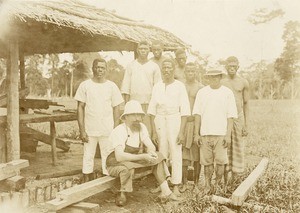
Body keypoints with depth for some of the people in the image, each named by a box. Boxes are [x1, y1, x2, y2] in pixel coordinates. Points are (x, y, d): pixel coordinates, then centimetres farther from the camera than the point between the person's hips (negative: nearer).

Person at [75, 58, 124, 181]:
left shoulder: (111, 86, 4)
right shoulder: (85, 85, 1)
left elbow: (116, 109, 5)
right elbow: (80, 108, 0)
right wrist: (82, 130, -6)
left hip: (107, 130, 0)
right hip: (90, 130, 0)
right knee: (88, 158, 6)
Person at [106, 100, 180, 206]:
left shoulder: (141, 127, -4)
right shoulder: (118, 131, -26)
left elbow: (151, 146, -3)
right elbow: (119, 156, -37)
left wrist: (151, 153, -28)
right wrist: (143, 156, -39)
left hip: (132, 161, 7)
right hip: (115, 165, -7)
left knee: (158, 156, -5)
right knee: (128, 167, -40)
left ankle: (165, 192, -9)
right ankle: (121, 195, -18)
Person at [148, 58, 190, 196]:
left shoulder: (179, 86, 0)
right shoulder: (157, 86, 7)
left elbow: (184, 111, -3)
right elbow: (152, 110, 6)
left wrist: (182, 131, -9)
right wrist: (154, 131, 1)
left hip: (175, 120, -2)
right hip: (160, 121, 2)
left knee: (176, 154, -2)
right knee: (161, 154, 6)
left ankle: (176, 186, 6)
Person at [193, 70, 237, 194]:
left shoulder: (227, 93, 5)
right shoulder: (202, 92, 8)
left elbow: (230, 116, 2)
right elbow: (197, 114, 6)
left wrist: (228, 134, -5)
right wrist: (196, 133, 1)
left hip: (221, 133, -1)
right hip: (205, 133, 1)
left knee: (220, 161, -1)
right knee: (207, 161, 4)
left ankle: (217, 185, 13)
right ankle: (207, 185, 13)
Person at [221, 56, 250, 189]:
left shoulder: (243, 83, 5)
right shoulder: (220, 83, 5)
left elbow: (246, 104, 7)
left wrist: (246, 124, 2)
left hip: (238, 118, 0)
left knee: (237, 147, 1)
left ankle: (234, 175, 13)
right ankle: (225, 181, 10)